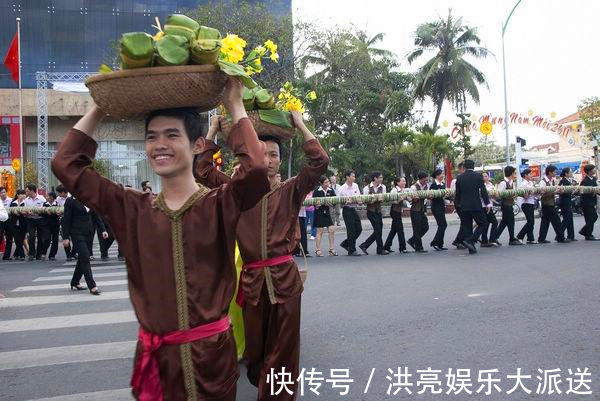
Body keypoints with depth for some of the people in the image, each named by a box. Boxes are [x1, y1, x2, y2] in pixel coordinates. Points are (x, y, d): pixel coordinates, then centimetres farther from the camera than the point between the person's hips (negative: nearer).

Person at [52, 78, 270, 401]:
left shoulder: (220, 205, -10)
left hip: (211, 352, -2)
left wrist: (236, 107, -17)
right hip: (154, 355, 3)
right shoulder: (133, 210, 0)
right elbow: (66, 164, 1)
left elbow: (255, 169, -29)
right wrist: (99, 109, 4)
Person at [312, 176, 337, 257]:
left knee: (332, 230, -1)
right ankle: (318, 250, 7)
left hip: (327, 212, 4)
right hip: (319, 213, -4)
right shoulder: (317, 191, -8)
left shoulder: (331, 190, 5)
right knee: (320, 231, -1)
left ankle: (331, 249, 8)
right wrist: (323, 203, -21)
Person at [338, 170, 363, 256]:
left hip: (354, 209, 7)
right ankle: (352, 251, 6)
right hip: (347, 210, -7)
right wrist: (346, 202, -22)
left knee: (359, 229, 7)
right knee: (351, 230, -4)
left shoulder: (355, 186, 7)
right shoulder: (342, 189, -10)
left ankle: (345, 243, 24)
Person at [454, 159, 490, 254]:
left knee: (467, 226, 9)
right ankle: (470, 240, -9)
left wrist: (458, 203, 24)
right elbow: (483, 190, -6)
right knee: (483, 224, 8)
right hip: (476, 205, -4)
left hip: (464, 206, 4)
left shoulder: (460, 177, 5)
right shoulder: (478, 176, -4)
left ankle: (471, 248, 10)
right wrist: (487, 203, 2)